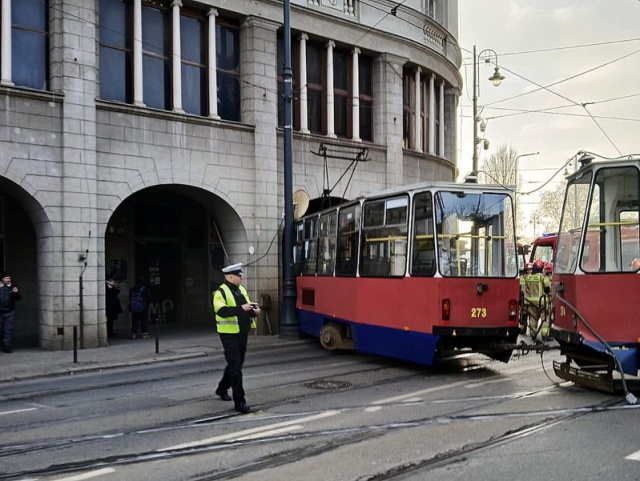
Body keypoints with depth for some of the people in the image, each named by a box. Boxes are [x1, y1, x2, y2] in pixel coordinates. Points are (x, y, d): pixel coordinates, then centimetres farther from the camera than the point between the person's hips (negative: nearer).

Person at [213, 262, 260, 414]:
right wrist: (241, 308, -34)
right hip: (229, 333, -8)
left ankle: (222, 389, 41)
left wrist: (254, 311, -3)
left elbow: (247, 307, 20)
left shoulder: (242, 290, 12)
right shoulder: (220, 292, -13)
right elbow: (221, 311, -27)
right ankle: (239, 401, -3)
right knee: (235, 366, -7)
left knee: (237, 363, 19)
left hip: (242, 332, 8)